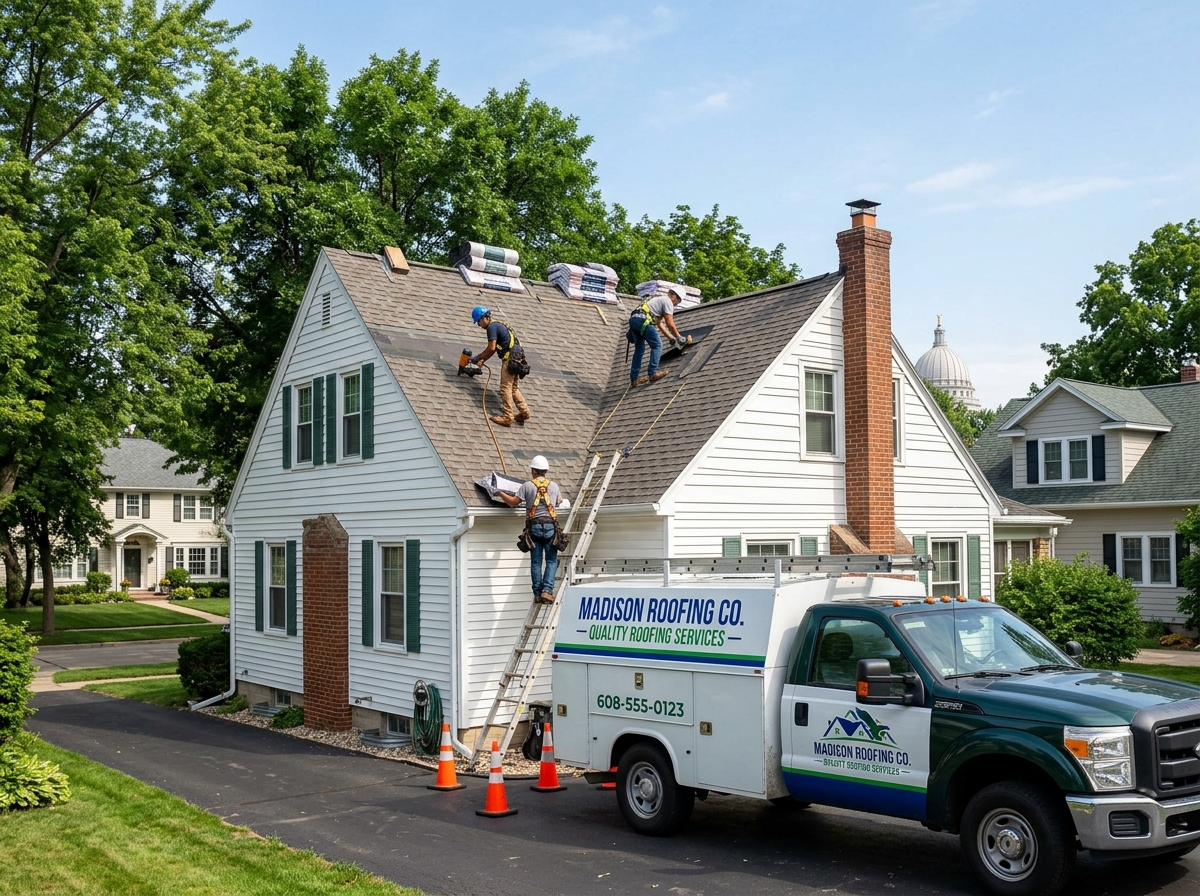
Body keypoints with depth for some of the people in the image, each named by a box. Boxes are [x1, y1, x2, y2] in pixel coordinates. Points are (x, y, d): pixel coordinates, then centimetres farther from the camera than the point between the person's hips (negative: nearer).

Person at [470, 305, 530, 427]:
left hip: (509, 359, -9)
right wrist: (482, 360, 19)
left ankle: (507, 417, -7)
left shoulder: (492, 327, -6)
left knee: (506, 388, -6)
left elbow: (491, 348, -13)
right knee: (514, 388, 14)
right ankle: (524, 411, 11)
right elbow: (494, 349, 24)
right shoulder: (499, 325, 24)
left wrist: (478, 358, -1)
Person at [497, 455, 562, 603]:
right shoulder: (554, 485, 9)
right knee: (551, 561, 3)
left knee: (536, 562, 6)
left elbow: (513, 502, 1)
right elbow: (559, 501, 25)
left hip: (534, 526, 0)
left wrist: (500, 493, 17)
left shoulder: (527, 486, 1)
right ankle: (547, 590, -10)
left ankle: (537, 593, 6)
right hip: (550, 526, 0)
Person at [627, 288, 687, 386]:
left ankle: (634, 379, 13)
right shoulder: (668, 301, 4)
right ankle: (653, 373, -10)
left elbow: (660, 324, 34)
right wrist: (679, 338, 8)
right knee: (657, 345, -3)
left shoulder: (660, 300, 33)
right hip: (643, 320, -10)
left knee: (639, 349, 14)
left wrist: (671, 338, 34)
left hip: (633, 319, 10)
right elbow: (670, 324, -2)